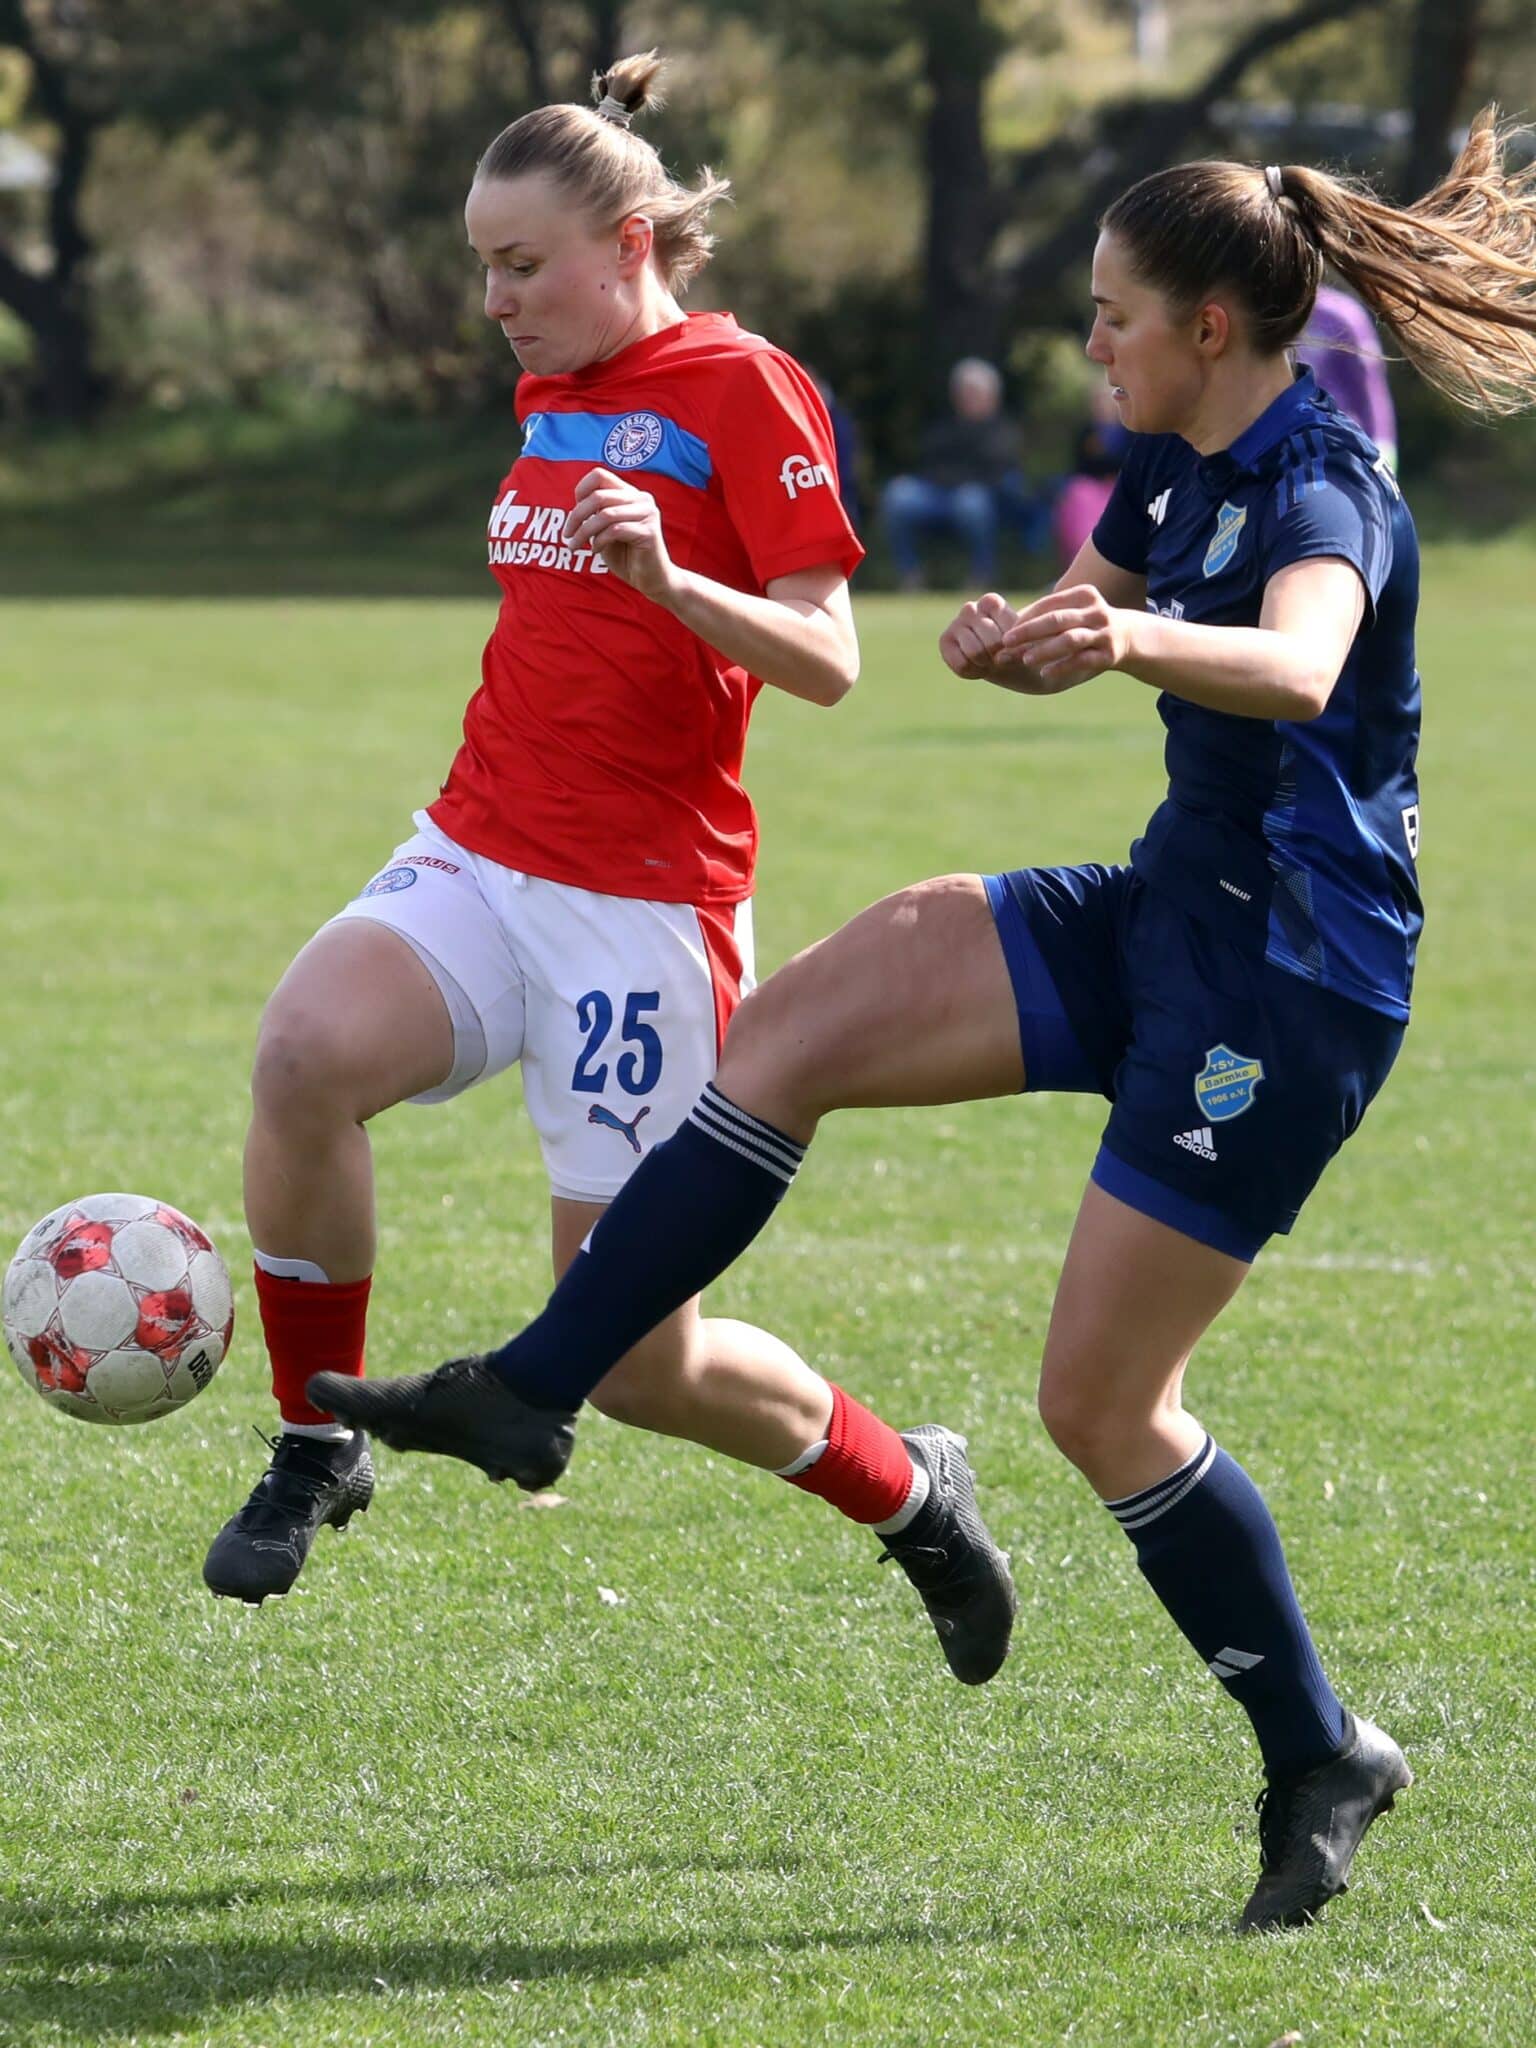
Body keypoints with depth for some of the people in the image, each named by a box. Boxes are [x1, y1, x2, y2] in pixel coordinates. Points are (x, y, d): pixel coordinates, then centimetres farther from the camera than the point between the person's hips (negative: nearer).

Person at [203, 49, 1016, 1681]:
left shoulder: (740, 390, -7)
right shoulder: (551, 398, 15)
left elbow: (826, 661, -14)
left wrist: (664, 575, -29)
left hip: (645, 902, -6)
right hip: (478, 862, 6)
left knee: (637, 1362, -3)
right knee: (307, 1052, -28)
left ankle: (910, 1494, 25)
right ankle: (316, 1452, -11)